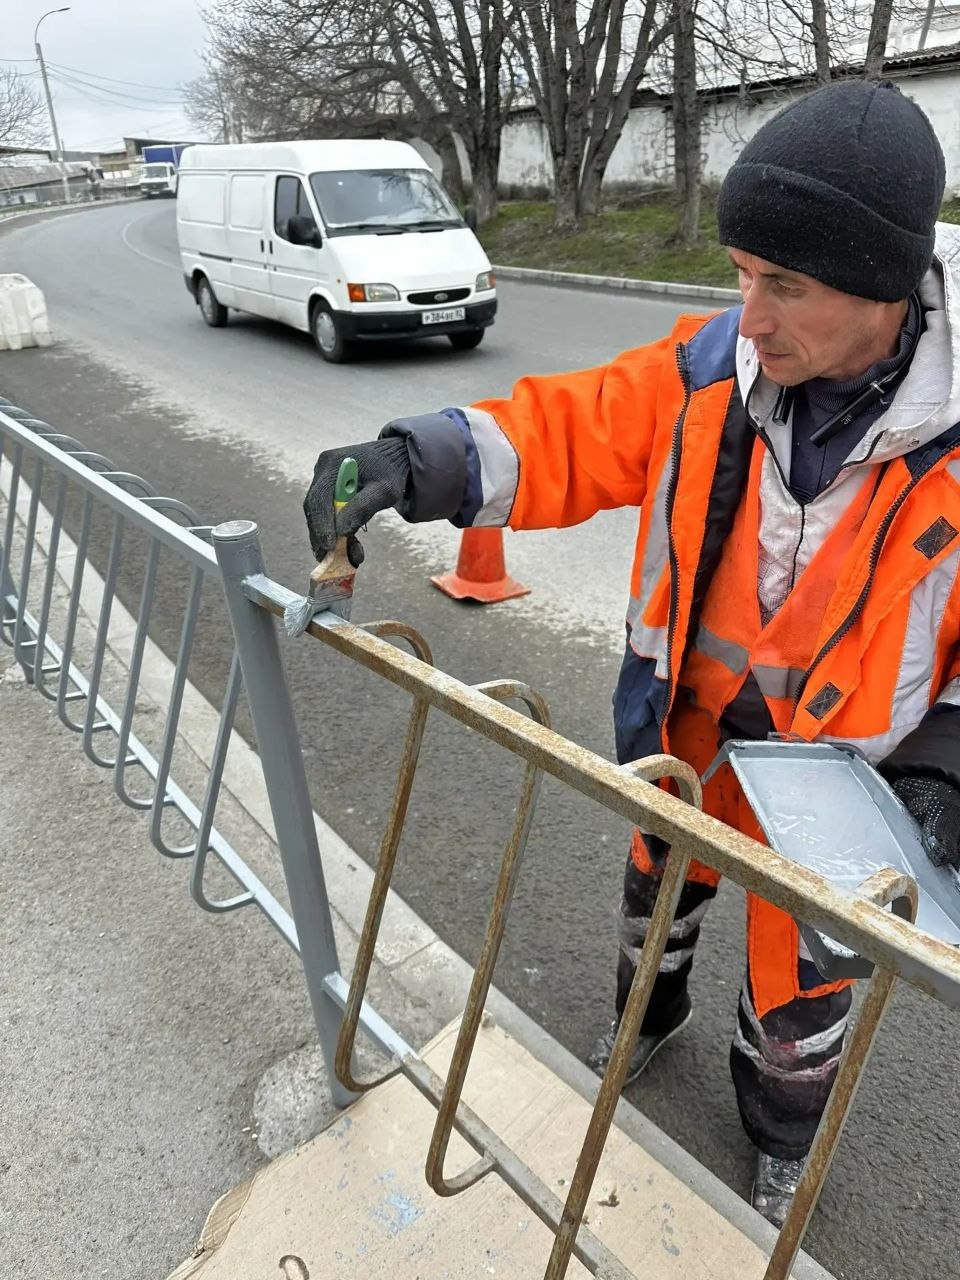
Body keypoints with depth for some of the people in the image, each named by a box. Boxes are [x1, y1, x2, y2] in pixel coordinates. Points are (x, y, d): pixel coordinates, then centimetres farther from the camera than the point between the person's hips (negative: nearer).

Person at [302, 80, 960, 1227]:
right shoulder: (715, 363, -17)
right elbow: (572, 430, -15)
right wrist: (414, 458, -30)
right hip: (684, 721, 3)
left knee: (794, 980, 20)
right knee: (657, 884, 29)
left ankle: (783, 1138, 55)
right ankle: (650, 1016, 64)